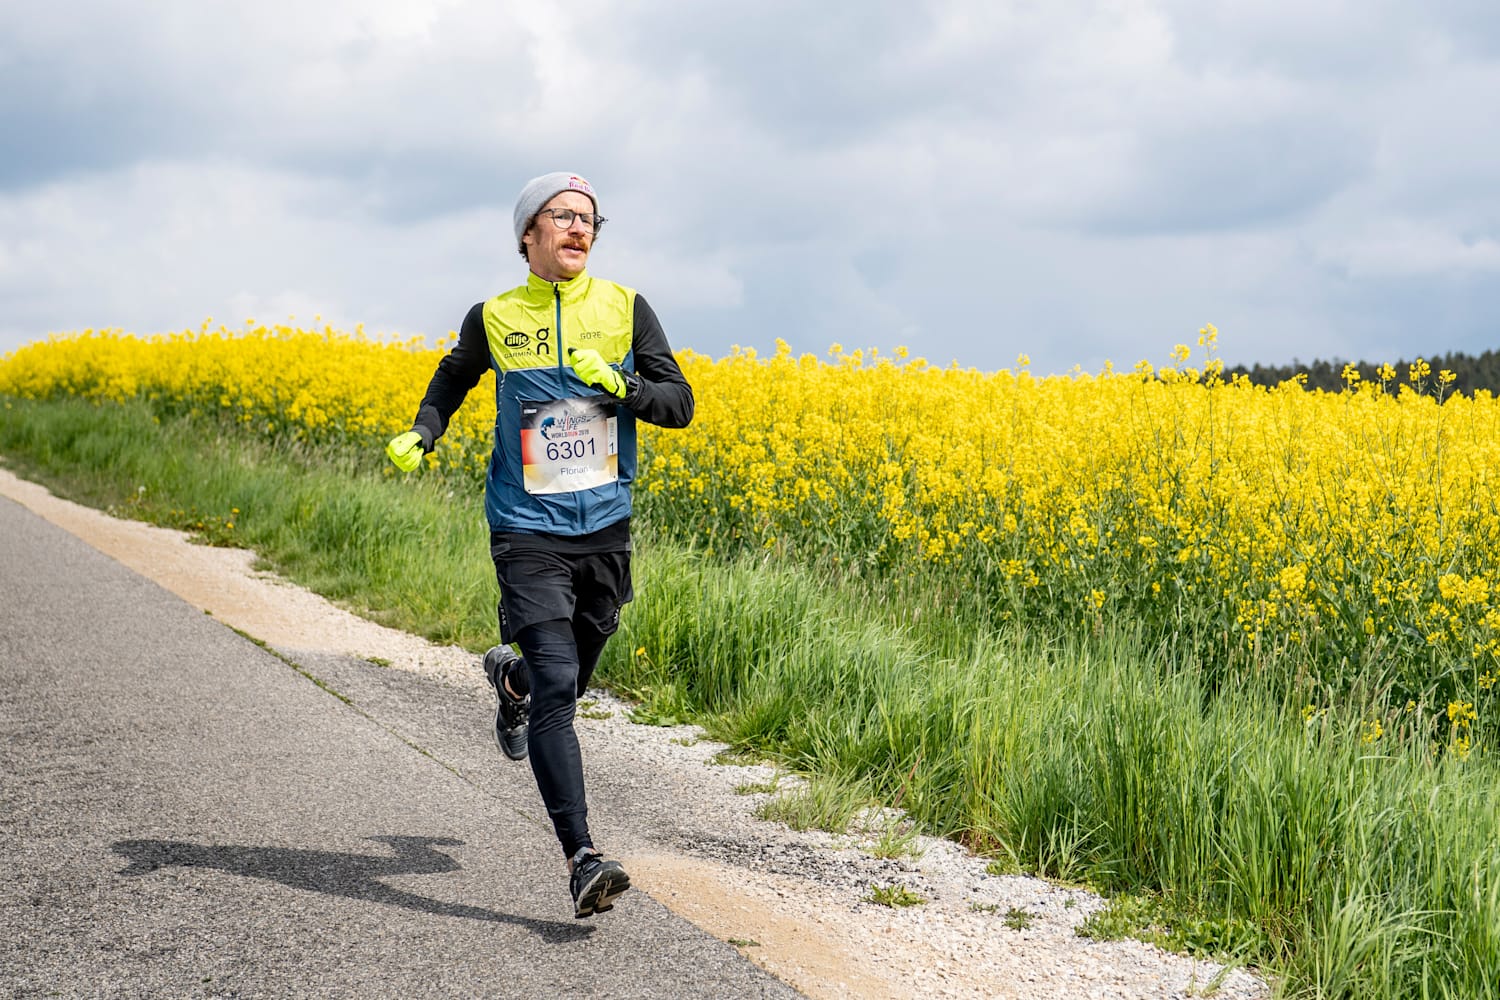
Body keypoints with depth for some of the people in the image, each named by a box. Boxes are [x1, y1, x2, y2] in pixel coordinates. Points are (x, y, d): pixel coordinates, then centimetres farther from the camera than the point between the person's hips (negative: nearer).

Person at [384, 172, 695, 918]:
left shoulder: (626, 309, 0)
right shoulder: (494, 319, -2)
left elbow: (679, 404, -1)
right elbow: (453, 379, 18)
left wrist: (618, 386, -19)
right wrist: (420, 435, -1)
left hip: (605, 529, 3)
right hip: (528, 531, -3)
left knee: (570, 676, 19)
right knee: (556, 687, -15)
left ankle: (510, 676, 57)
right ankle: (582, 861, -16)